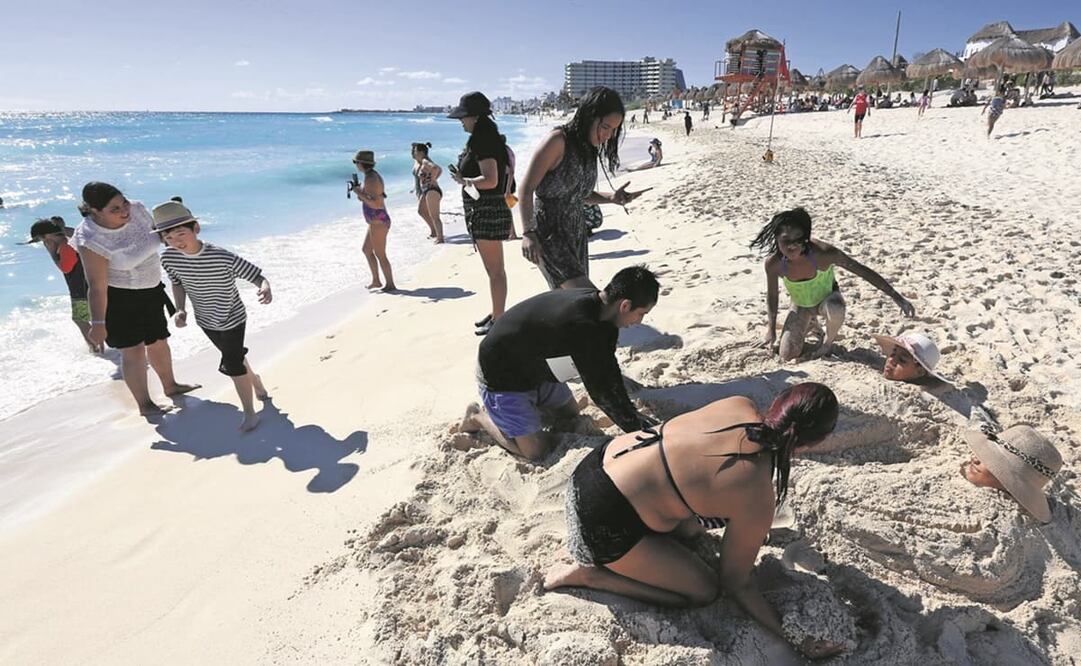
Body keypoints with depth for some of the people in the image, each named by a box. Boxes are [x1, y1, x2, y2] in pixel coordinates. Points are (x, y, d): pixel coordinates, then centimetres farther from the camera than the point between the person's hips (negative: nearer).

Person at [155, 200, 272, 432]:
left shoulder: (224, 258, -32)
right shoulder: (169, 258, -16)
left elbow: (257, 276, -31)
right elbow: (177, 283, 4)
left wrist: (265, 289, -54)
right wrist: (180, 309, -11)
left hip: (232, 319, -5)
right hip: (206, 321, 5)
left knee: (233, 365, -6)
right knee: (234, 356, 24)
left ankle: (250, 413, 10)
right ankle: (254, 379, 54)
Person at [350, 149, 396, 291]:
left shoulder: (371, 179, -20)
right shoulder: (374, 175, 10)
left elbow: (376, 204, -26)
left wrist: (360, 193, -19)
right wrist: (360, 191, 10)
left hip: (378, 222, -10)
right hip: (377, 221, 10)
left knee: (380, 255, 0)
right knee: (366, 250, 20)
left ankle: (390, 284, 10)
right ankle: (376, 281, 27)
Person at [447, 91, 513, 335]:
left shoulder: (484, 143, -17)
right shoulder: (487, 140, 14)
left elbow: (490, 180, -26)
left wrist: (463, 180, -13)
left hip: (488, 212, -11)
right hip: (482, 211, 11)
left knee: (495, 270, -3)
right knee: (494, 268, 18)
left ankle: (498, 320, 5)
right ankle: (497, 313, 29)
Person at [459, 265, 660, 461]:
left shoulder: (594, 302, -9)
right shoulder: (582, 326, -38)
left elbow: (608, 372, -2)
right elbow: (600, 390, -28)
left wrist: (635, 416, -3)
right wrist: (636, 429, -18)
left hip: (536, 368, 9)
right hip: (500, 378, -9)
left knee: (571, 414, 20)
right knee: (536, 451, -6)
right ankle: (481, 417, 13)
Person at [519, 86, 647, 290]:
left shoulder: (589, 148, 10)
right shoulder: (558, 140, -14)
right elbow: (526, 189, -16)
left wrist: (612, 198, 1)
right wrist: (528, 233, -25)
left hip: (576, 234, 8)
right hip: (549, 235, -8)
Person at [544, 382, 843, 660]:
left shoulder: (740, 405, -3)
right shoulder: (757, 502, -19)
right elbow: (736, 583, -3)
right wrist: (791, 635, 8)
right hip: (604, 522, -7)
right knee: (703, 591, 8)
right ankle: (587, 575, 3)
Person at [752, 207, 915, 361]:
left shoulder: (822, 252, -35)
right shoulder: (773, 263, -28)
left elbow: (863, 271, -25)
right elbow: (772, 295, -9)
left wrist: (896, 297, -24)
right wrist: (771, 328, -2)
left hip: (827, 298, -2)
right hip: (800, 306, 3)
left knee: (835, 310, -41)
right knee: (787, 357, -4)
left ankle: (828, 341, -3)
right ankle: (810, 323, 29)